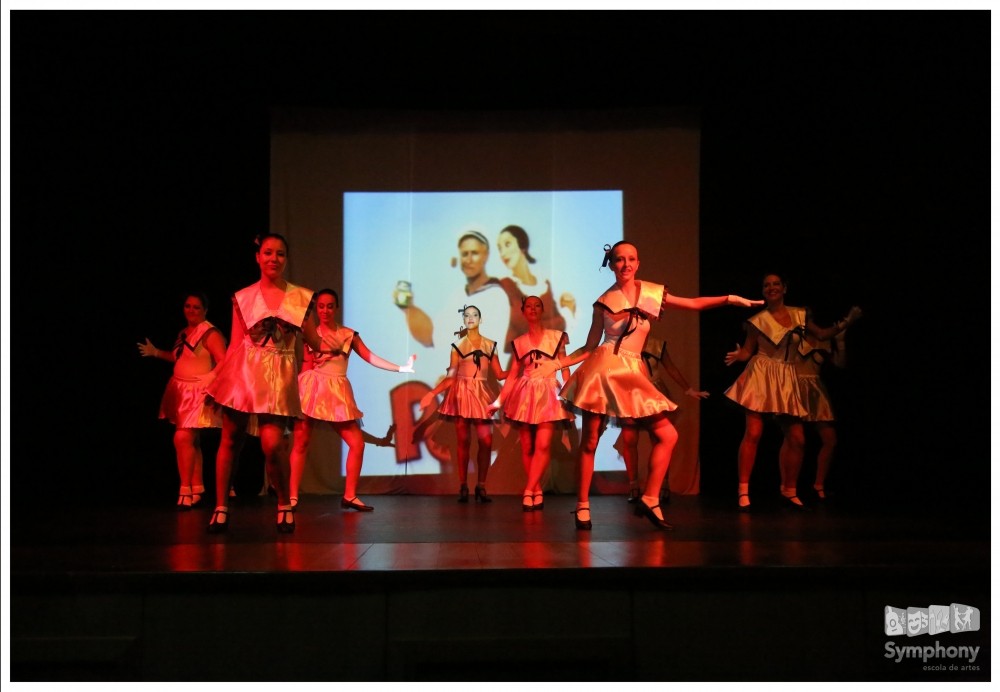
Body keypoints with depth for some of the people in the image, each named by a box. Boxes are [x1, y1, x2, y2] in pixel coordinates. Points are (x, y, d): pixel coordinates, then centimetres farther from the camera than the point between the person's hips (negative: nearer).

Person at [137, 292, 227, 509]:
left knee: (183, 438, -16)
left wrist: (213, 385, -31)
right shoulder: (184, 333, 15)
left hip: (199, 393, -9)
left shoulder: (210, 333, -12)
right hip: (181, 392, 9)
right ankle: (197, 490, 17)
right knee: (192, 441, 10)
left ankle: (186, 491, -8)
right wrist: (156, 352, 18)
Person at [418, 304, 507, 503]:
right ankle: (463, 487, 3)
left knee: (486, 441, -8)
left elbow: (499, 374, 8)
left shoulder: (490, 345, 11)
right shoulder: (458, 345, 6)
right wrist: (432, 393, -5)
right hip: (462, 394, -1)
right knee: (463, 442, -2)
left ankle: (481, 486, -1)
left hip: (482, 394, 1)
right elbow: (451, 376, 3)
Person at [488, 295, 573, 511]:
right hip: (524, 395, 2)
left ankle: (528, 491, -14)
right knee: (527, 448, 0)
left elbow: (565, 368, 6)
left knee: (543, 445, -16)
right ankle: (537, 492, 9)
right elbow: (512, 375, 11)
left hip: (548, 394, -2)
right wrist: (499, 401, 5)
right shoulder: (518, 343, 11)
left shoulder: (556, 337, 6)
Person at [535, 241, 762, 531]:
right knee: (589, 443, -1)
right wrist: (555, 363, -4)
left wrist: (731, 298, 8)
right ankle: (582, 507, 10)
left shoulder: (652, 292, 8)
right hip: (603, 369, -3)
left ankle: (650, 500, 2)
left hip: (633, 375, 4)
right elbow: (589, 348, 5)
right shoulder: (604, 301, 1)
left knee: (667, 436, -5)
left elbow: (694, 304, 16)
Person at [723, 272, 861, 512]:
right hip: (761, 377, -4)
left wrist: (846, 322, 12)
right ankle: (743, 492, -7)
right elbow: (747, 351, 1)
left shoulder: (799, 315, 10)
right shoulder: (758, 320, 0)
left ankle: (789, 492, 18)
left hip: (787, 380, 4)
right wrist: (737, 355, -21)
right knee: (753, 433, -11)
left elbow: (820, 335, 20)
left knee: (796, 439, 3)